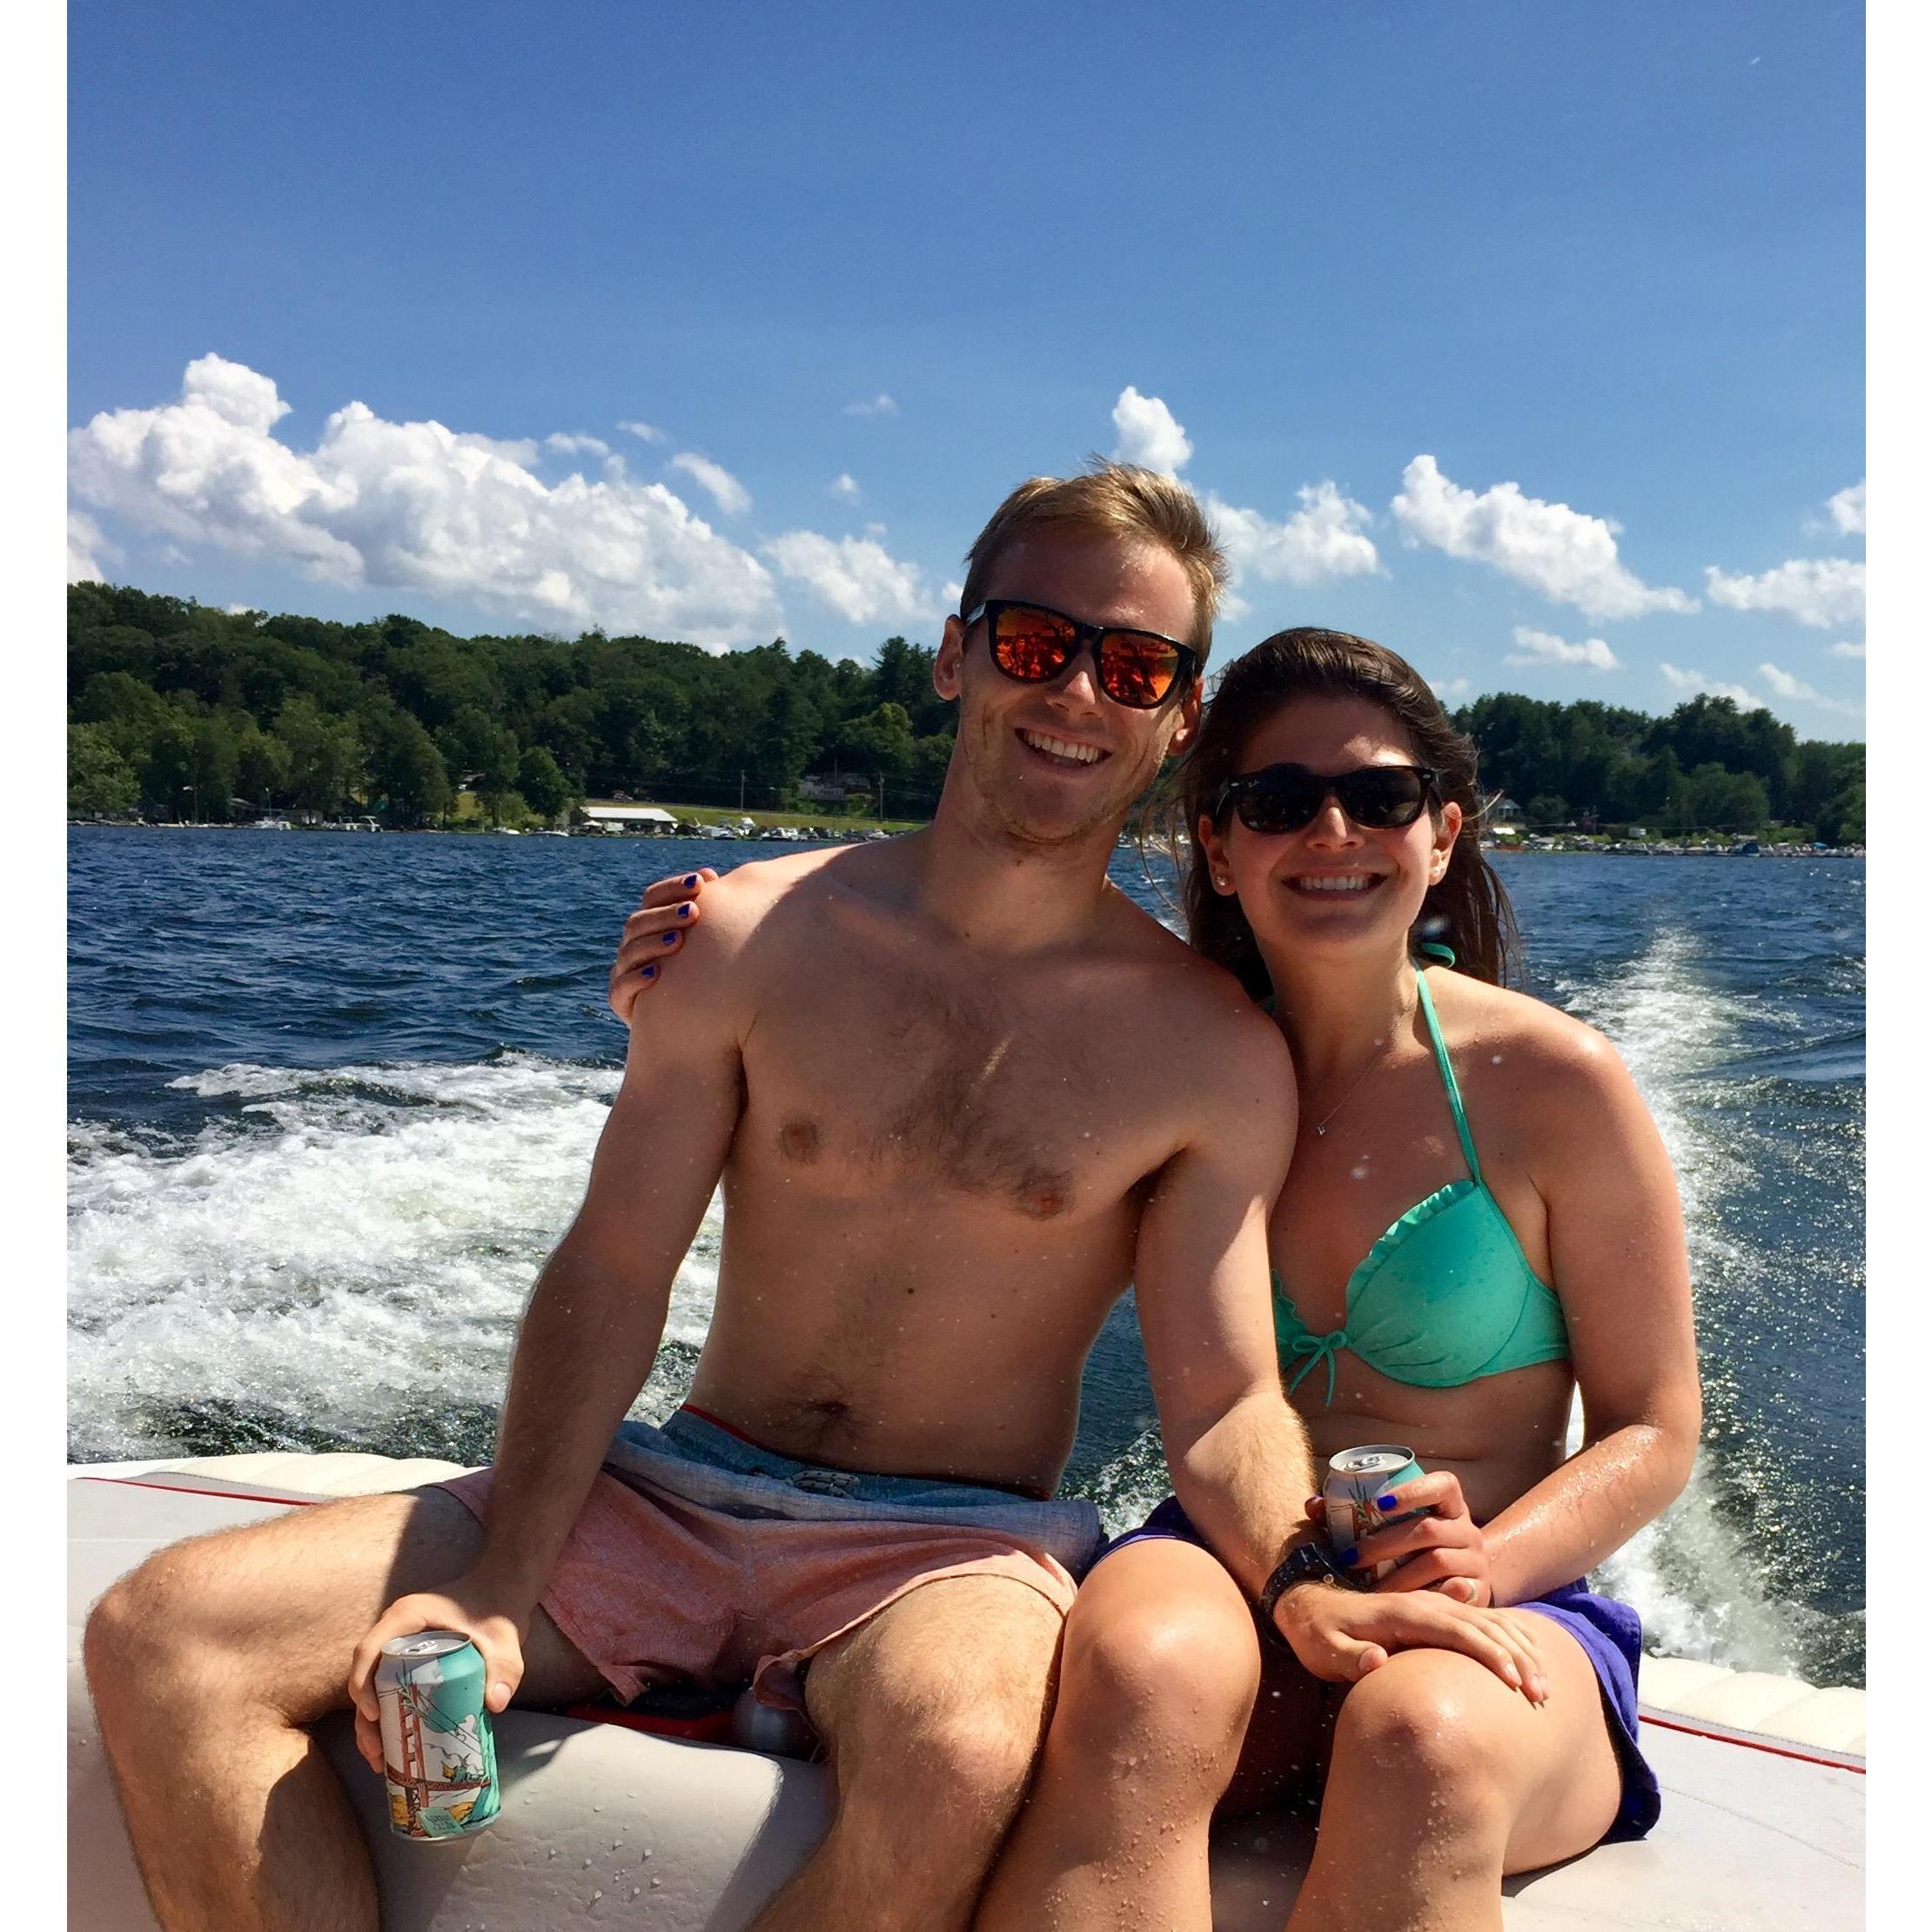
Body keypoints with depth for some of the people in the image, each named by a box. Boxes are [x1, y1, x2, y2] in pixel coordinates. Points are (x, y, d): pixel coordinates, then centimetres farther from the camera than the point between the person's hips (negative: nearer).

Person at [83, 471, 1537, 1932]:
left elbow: (1222, 1397, -4)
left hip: (952, 1545, -2)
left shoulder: (1214, 1053, -4)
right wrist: (498, 1584, -13)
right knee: (163, 1637, -12)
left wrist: (1304, 1578, -26)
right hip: (671, 1491, 3)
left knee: (963, 1754, -39)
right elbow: (611, 1273, -3)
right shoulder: (762, 933, -1)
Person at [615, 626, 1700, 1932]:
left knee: (1425, 1741, -38)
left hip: (1497, 1618, -1)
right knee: (1144, 1667, -35)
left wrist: (1492, 1564, -18)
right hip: (1229, 1574, 2)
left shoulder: (1551, 1082, -4)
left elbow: (1655, 1430, 2)